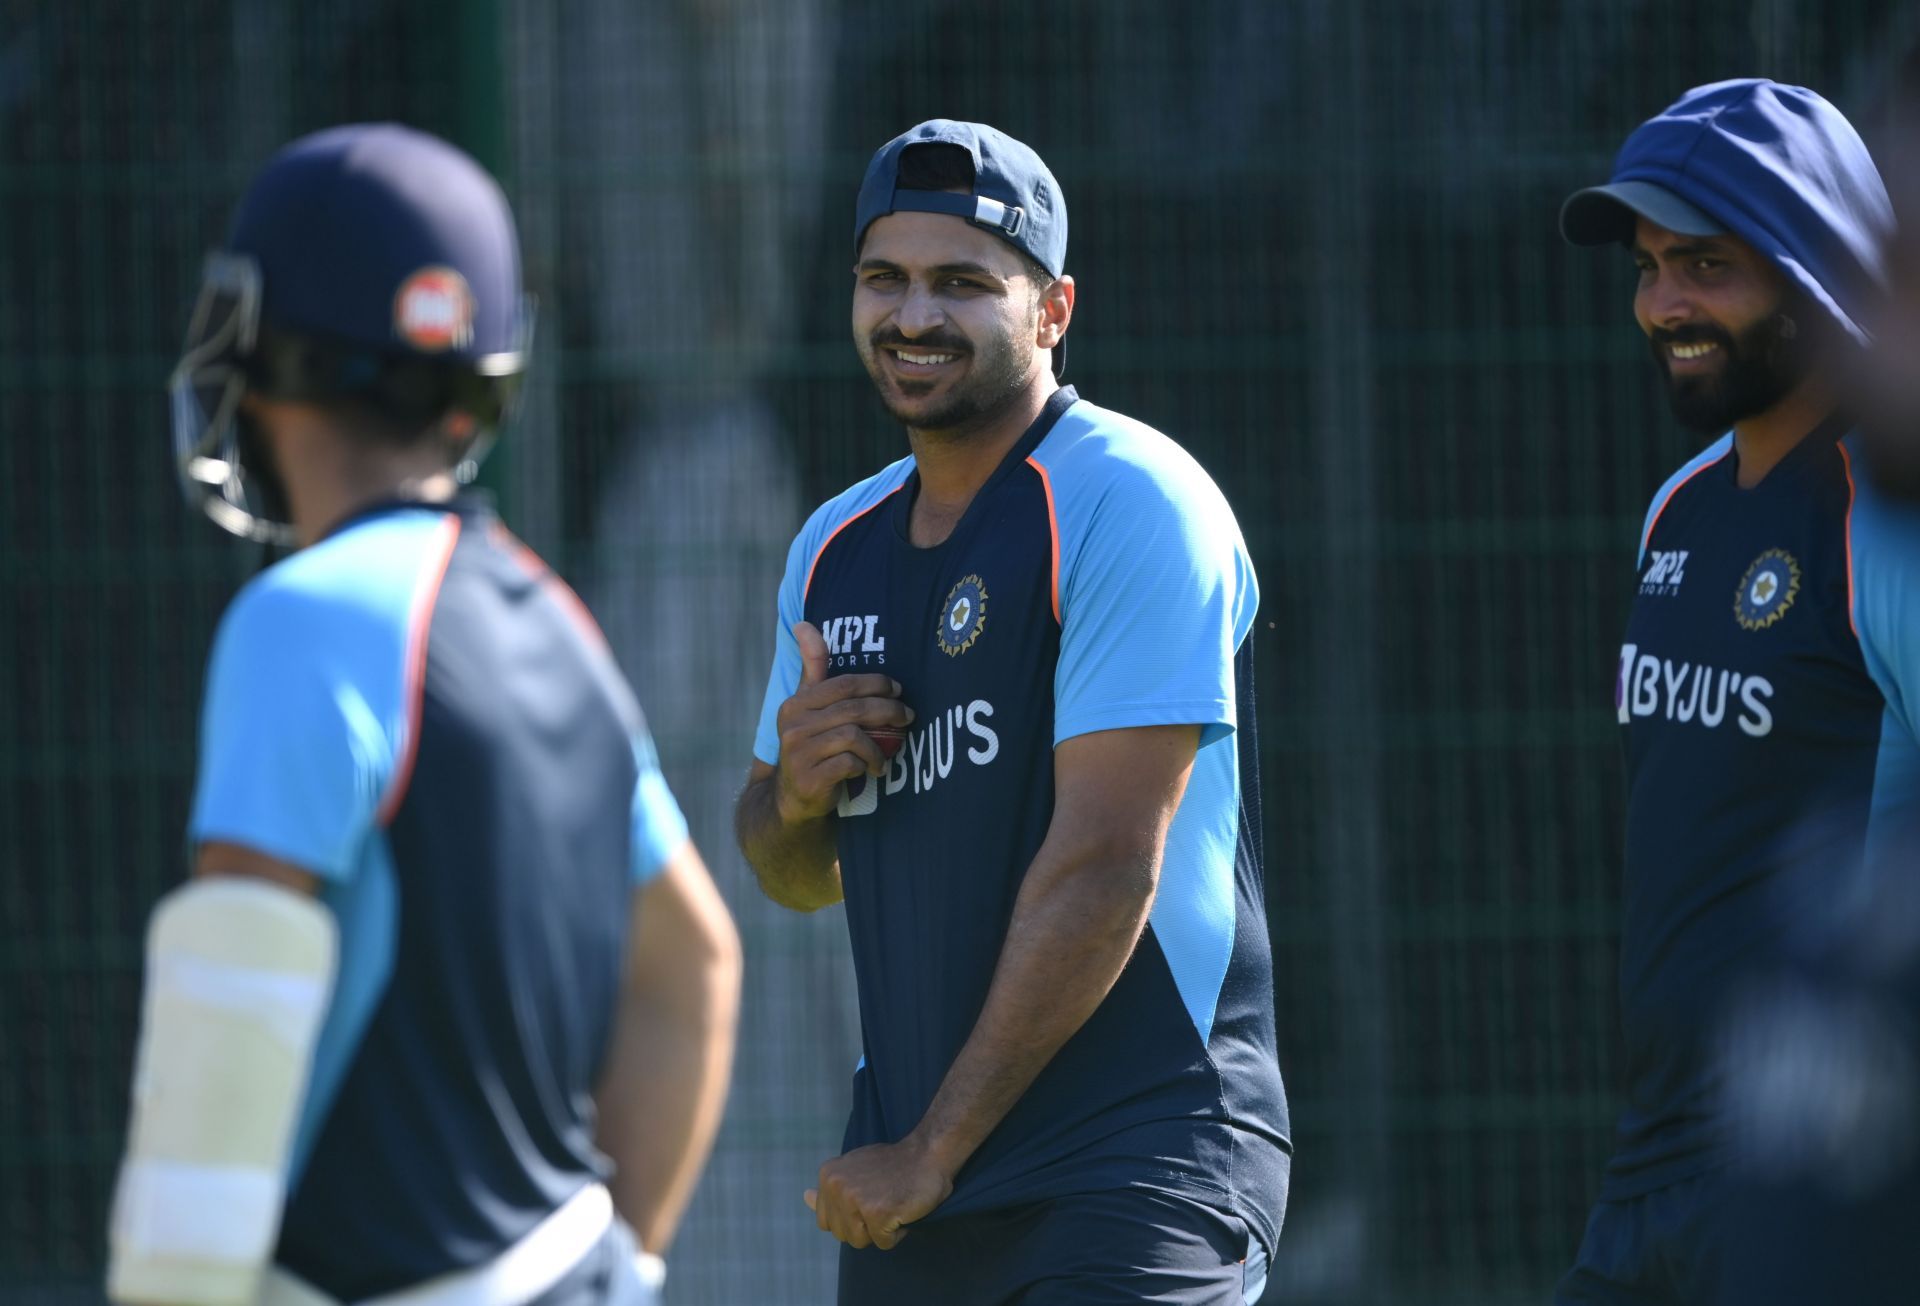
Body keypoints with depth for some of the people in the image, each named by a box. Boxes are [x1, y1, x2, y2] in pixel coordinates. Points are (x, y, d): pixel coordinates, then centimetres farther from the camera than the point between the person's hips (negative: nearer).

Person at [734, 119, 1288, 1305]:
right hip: (902, 1177, 7)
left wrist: (934, 1152, -13)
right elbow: (800, 879, 24)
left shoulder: (1130, 504, -9)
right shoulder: (836, 548, 14)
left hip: (1141, 1169, -7)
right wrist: (793, 790, -2)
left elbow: (1105, 866, -16)